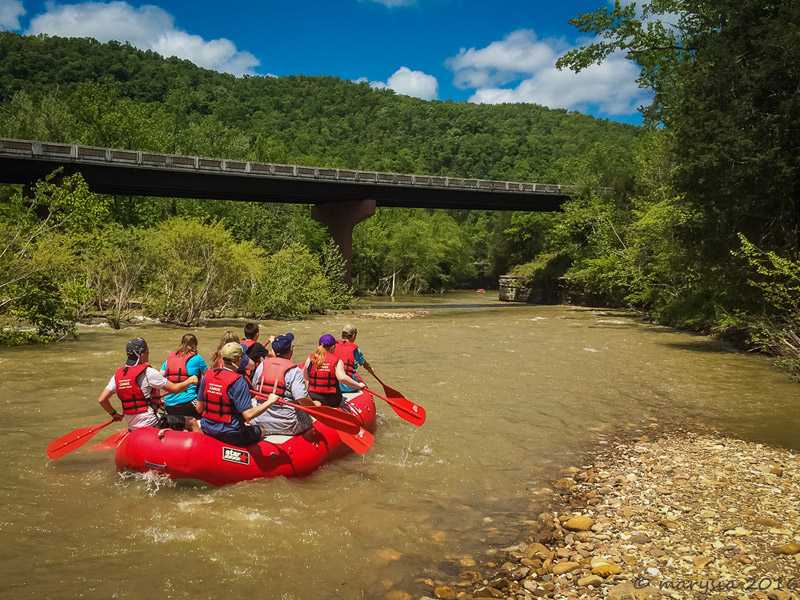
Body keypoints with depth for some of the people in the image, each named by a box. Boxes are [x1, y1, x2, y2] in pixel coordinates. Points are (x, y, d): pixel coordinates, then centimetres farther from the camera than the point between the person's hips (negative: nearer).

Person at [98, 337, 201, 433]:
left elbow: (102, 400, 2)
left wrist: (115, 414, 16)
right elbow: (175, 389, -12)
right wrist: (190, 381, 4)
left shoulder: (118, 374, 3)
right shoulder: (148, 372, -15)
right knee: (192, 422, 0)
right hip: (151, 423, -7)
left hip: (132, 427, 7)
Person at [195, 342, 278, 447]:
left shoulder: (207, 376, -2)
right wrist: (270, 401, -14)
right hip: (231, 435, -5)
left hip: (207, 430, 5)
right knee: (261, 430, 20)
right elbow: (248, 415, -24)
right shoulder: (238, 382, -20)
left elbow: (199, 408, 3)